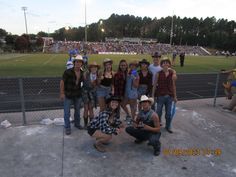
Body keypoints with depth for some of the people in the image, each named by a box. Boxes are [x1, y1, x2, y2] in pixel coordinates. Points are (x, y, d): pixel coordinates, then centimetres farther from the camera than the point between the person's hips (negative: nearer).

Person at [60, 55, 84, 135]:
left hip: (78, 95, 5)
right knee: (67, 112, 3)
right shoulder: (68, 72, -18)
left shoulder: (82, 73, -3)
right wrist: (62, 93, -15)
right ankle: (67, 128, 19)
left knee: (77, 110, 18)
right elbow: (62, 82, -13)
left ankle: (77, 124, 38)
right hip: (68, 95, -4)